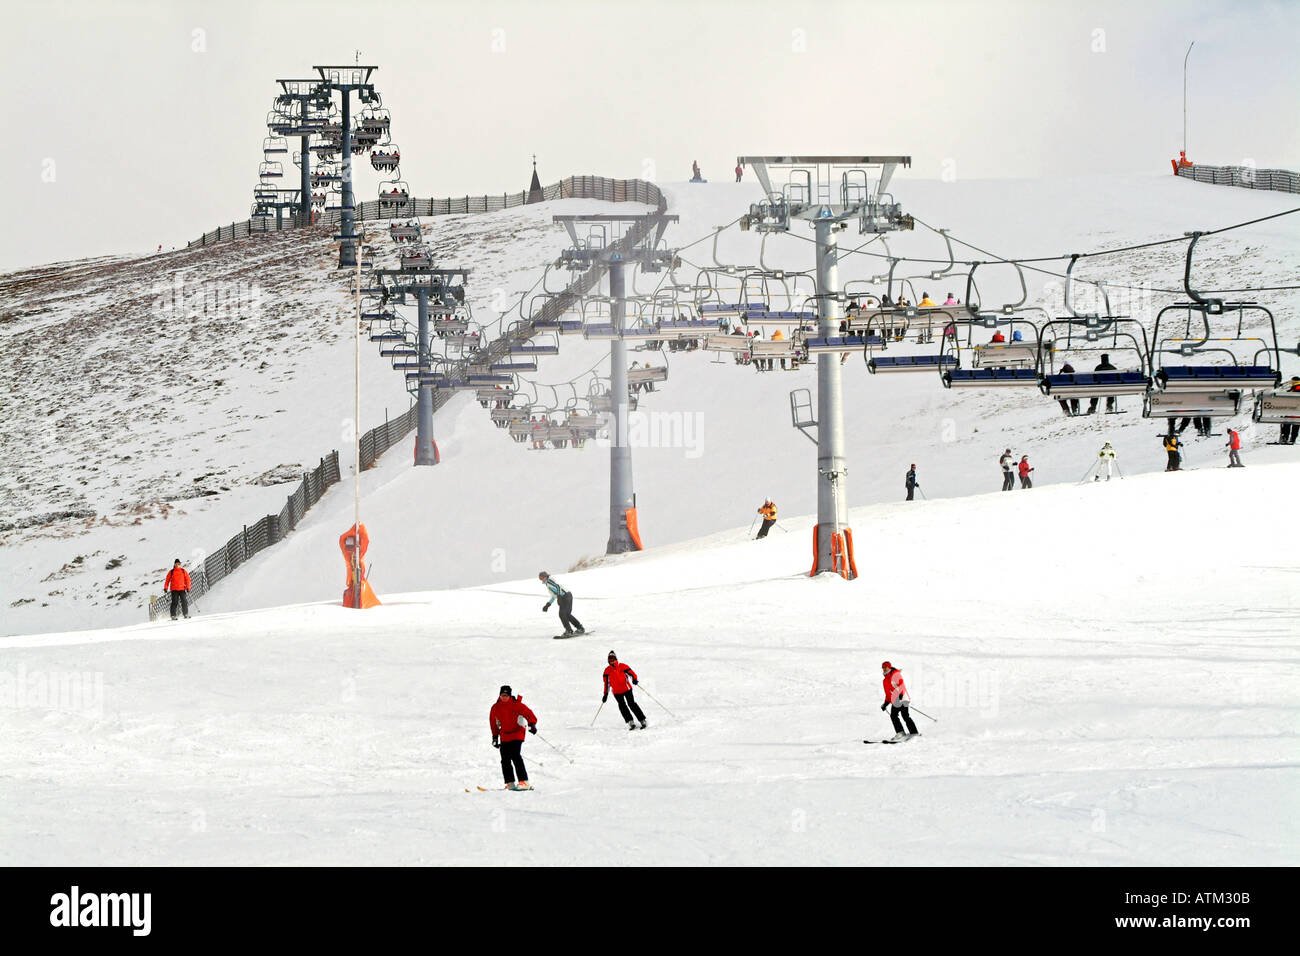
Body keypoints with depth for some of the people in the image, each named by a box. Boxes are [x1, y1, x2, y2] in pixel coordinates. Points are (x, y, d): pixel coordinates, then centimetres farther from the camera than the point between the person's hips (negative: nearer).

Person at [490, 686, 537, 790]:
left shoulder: (516, 705, -8)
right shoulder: (495, 708, 6)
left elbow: (529, 714, -10)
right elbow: (493, 722, 19)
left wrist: (532, 724, -28)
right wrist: (495, 736, 18)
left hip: (517, 734, -6)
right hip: (504, 737, 6)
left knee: (516, 756, -19)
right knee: (505, 760, 1)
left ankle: (524, 781, -22)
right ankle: (510, 783, 8)